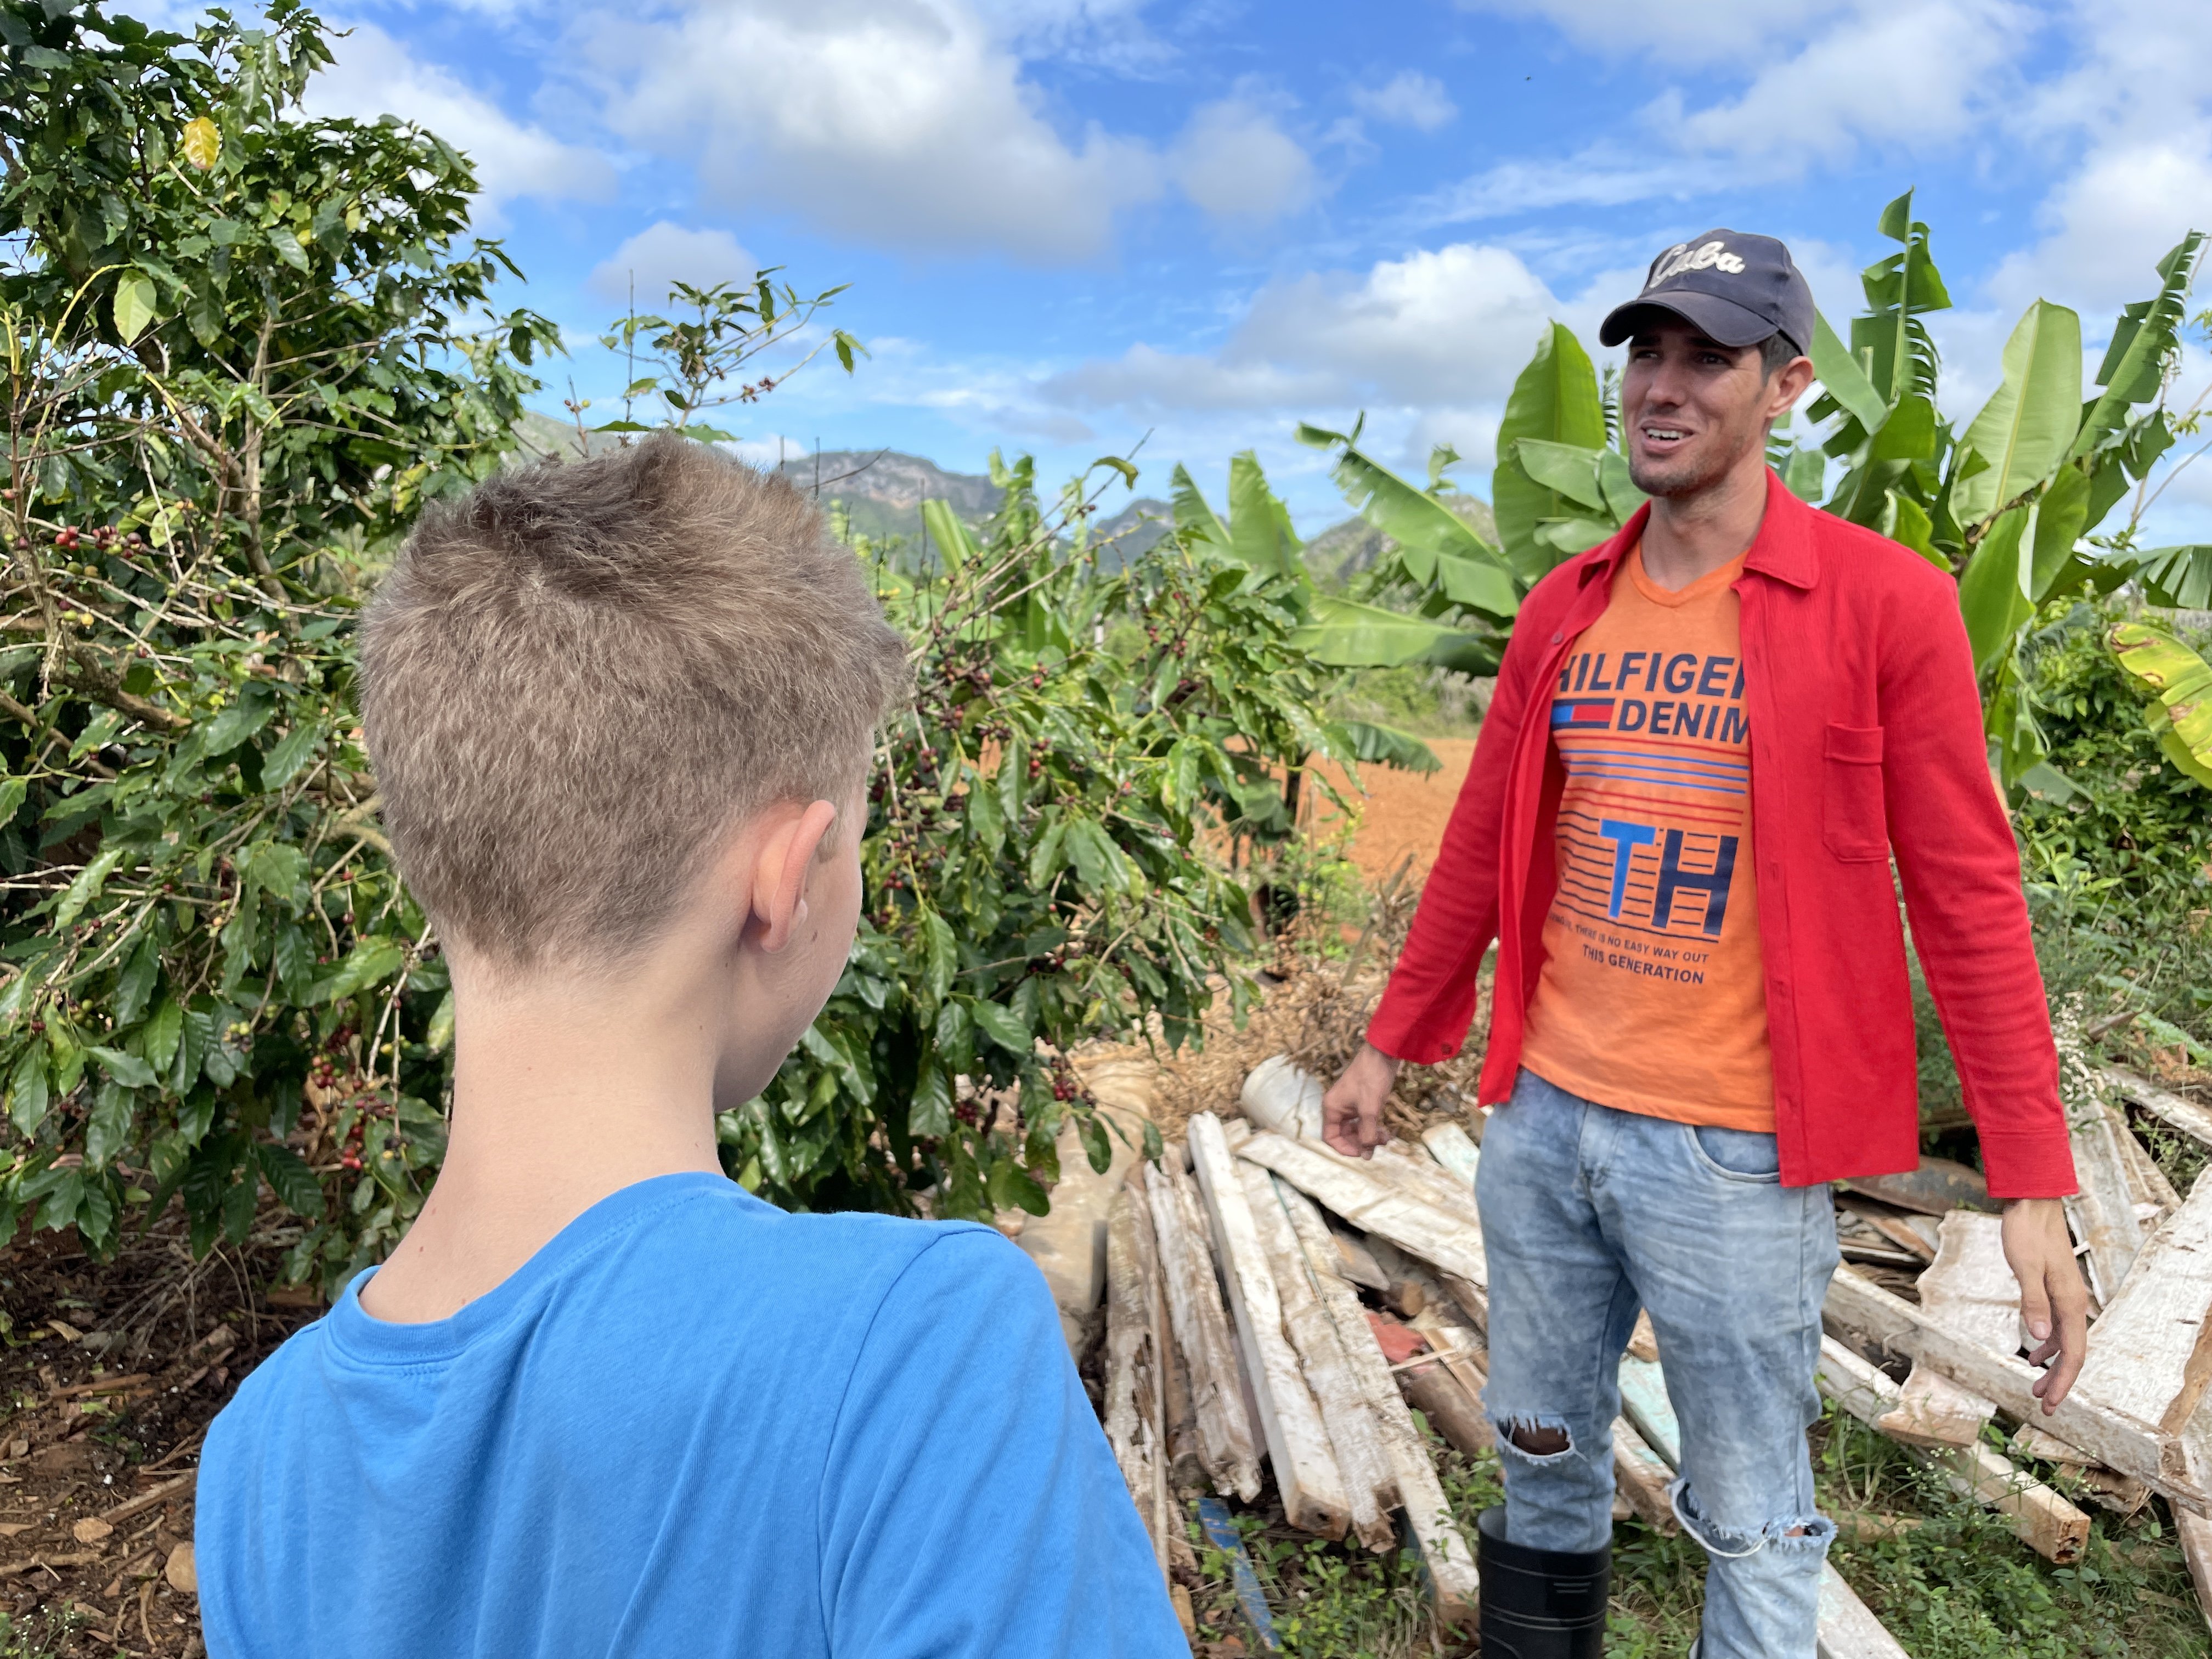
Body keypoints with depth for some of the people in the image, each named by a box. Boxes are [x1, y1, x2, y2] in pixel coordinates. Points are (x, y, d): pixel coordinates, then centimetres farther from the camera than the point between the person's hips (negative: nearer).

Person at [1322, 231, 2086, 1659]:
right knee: (1545, 1456, 22)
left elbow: (1968, 896, -8)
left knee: (1752, 1523, 13)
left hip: (1737, 1154, -4)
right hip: (1542, 1117, 5)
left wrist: (2034, 1179, -10)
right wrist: (1392, 1047, 17)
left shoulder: (1885, 601, -9)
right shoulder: (1564, 610, 4)